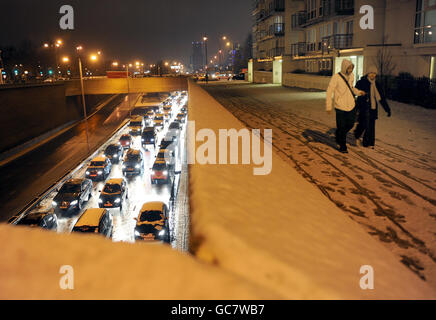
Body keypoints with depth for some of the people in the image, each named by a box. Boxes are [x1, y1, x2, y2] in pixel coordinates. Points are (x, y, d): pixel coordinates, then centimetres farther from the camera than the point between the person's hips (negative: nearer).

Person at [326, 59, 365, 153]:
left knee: (350, 124, 11)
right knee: (341, 127, 1)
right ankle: (342, 146, 17)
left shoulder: (351, 76, 4)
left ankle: (339, 135, 38)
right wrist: (329, 106, -14)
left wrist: (358, 92, 3)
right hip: (340, 106, -6)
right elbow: (329, 91, -12)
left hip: (351, 105, 6)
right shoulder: (336, 77, -14)